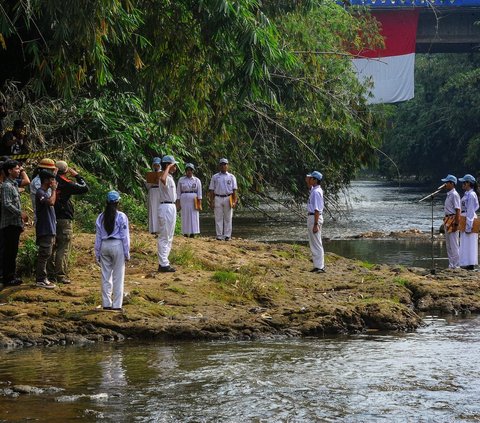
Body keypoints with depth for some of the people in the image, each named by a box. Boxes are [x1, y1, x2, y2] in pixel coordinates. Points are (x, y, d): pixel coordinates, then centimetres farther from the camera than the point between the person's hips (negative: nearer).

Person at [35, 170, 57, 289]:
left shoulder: (46, 192, 16)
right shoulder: (40, 192, -14)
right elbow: (51, 202, -30)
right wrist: (54, 190, -19)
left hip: (50, 229, 10)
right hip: (44, 229, -10)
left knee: (45, 254, 12)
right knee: (44, 254, -9)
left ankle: (42, 278, 17)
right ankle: (41, 280, -8)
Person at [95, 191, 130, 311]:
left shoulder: (101, 217, 3)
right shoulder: (121, 217, -7)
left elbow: (98, 236, 6)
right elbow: (125, 236, -6)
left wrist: (97, 253, 12)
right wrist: (127, 253, 0)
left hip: (104, 246, 3)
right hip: (117, 245, -3)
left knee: (106, 276, 10)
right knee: (118, 276, 2)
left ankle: (106, 303, 11)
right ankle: (117, 305, 1)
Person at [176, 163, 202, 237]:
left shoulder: (197, 180, 6)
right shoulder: (181, 180, 7)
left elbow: (199, 192, 4)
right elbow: (178, 192, 7)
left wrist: (199, 203, -4)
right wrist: (178, 203, 0)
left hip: (194, 201, 0)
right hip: (184, 200, 0)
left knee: (193, 217, -4)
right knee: (185, 217, -1)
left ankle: (192, 234, -4)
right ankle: (185, 233, 2)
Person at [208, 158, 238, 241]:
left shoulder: (231, 177, 10)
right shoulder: (215, 177, 12)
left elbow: (234, 190, 5)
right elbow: (211, 190, 9)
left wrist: (235, 201, -5)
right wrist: (211, 201, 0)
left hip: (228, 199, -1)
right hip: (218, 199, 1)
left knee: (228, 218, -1)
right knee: (218, 218, -1)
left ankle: (227, 236, 1)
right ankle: (219, 236, 1)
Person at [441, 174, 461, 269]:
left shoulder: (454, 195, -14)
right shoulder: (448, 195, 15)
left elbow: (457, 211, -19)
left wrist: (456, 224, -22)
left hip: (453, 220, -10)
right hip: (448, 220, 10)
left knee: (454, 244, -7)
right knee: (448, 244, 13)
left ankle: (456, 265, -5)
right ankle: (451, 264, 19)